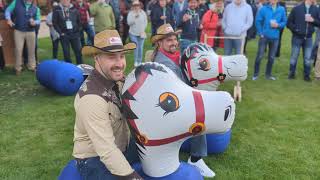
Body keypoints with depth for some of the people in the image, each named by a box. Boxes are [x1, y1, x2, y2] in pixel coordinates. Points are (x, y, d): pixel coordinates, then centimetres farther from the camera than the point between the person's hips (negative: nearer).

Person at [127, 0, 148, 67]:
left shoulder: (143, 13, 1)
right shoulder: (130, 13, -2)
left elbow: (145, 22, 4)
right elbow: (129, 23, -10)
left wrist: (142, 30, -4)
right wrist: (135, 16, -17)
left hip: (141, 33, 1)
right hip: (133, 33, -1)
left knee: (140, 47, 1)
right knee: (136, 47, -5)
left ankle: (139, 61, 12)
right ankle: (136, 61, 5)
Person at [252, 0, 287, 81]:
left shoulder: (282, 9, -1)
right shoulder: (264, 9, -7)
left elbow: (284, 22, 6)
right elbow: (258, 21, -4)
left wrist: (278, 25, -14)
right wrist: (260, 33, -6)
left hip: (275, 37, 3)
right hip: (264, 36, -2)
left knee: (271, 57, 11)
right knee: (259, 56, 0)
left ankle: (268, 74, 25)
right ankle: (256, 74, 14)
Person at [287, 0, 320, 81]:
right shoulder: (296, 8, -4)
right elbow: (289, 23, -3)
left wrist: (313, 20, -11)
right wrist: (295, 29, -13)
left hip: (308, 38, 2)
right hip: (297, 37, -2)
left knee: (308, 58, 7)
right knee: (294, 57, 8)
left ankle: (306, 75, 19)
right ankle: (292, 73, 22)